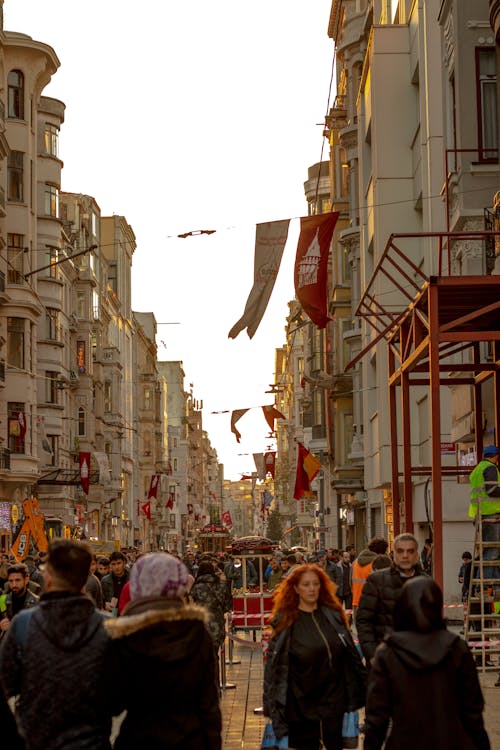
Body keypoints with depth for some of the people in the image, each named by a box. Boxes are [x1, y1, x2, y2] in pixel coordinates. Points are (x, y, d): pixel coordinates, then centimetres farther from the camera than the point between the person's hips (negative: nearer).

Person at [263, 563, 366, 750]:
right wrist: (272, 703, -6)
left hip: (334, 697, 2)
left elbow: (350, 652, 11)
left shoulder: (333, 614, 4)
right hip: (302, 699, -2)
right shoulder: (285, 620, -5)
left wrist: (362, 683, 11)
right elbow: (274, 662, -4)